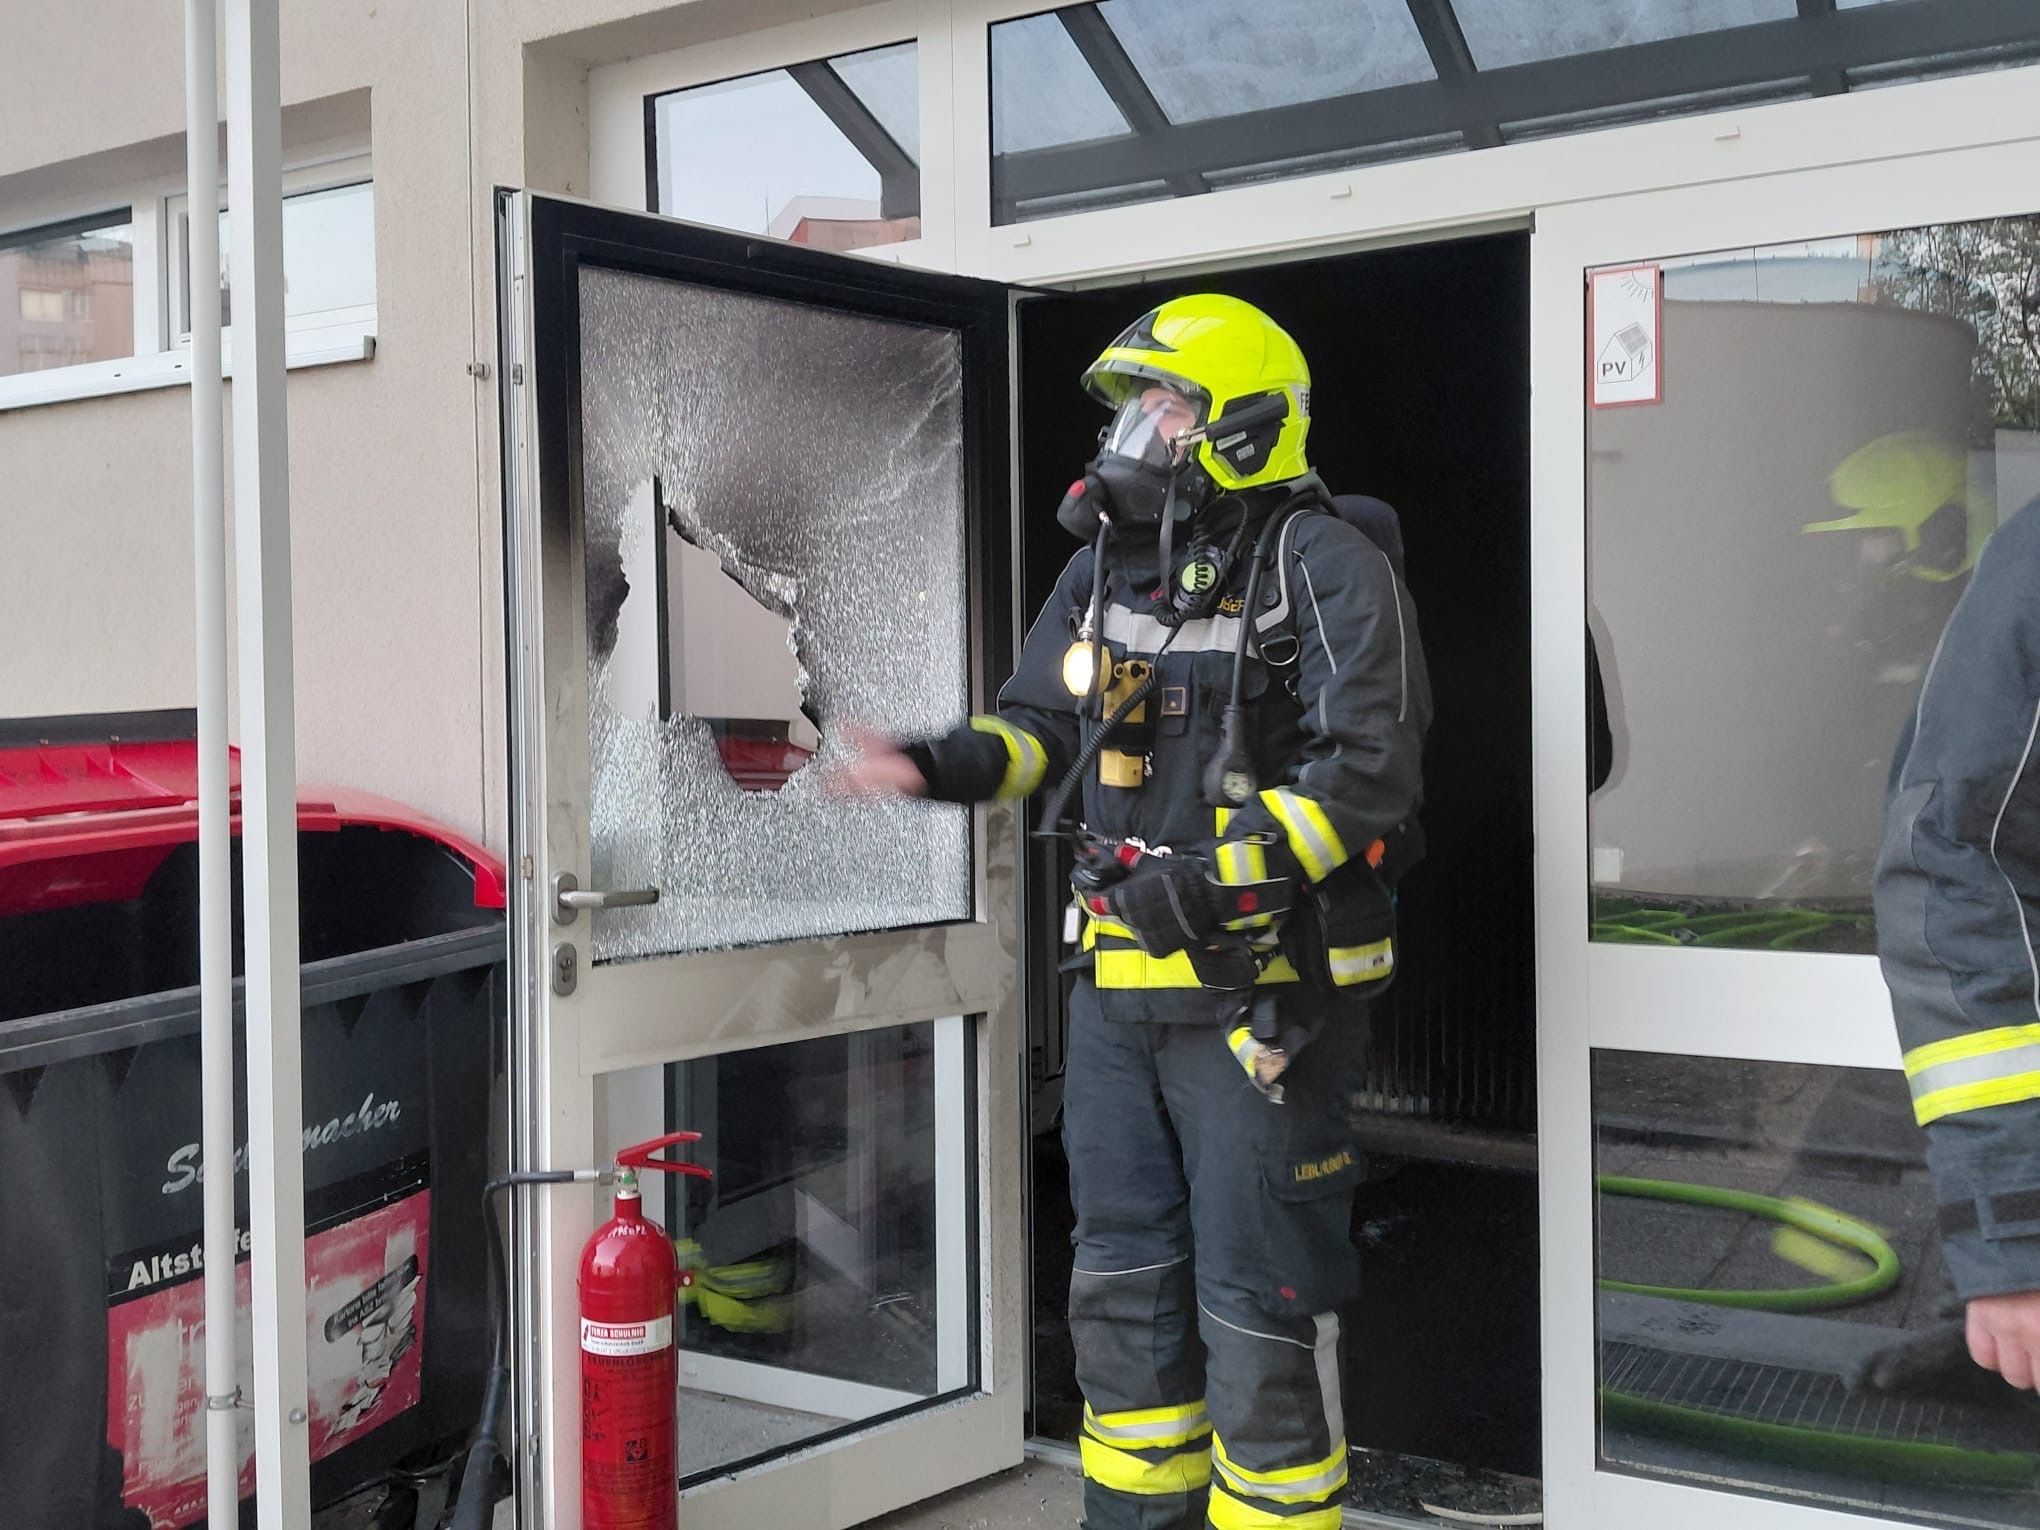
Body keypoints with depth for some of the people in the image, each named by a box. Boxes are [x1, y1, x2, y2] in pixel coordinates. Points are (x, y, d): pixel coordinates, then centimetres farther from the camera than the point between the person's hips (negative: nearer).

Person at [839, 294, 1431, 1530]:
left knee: (1257, 1298, 1)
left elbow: (1364, 770, -18)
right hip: (1124, 981, 8)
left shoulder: (1324, 566, -11)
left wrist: (1223, 875, -28)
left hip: (1264, 989, -7)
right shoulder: (1109, 566, 11)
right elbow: (1042, 728, 14)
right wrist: (945, 763, -6)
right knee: (1123, 1275, 18)